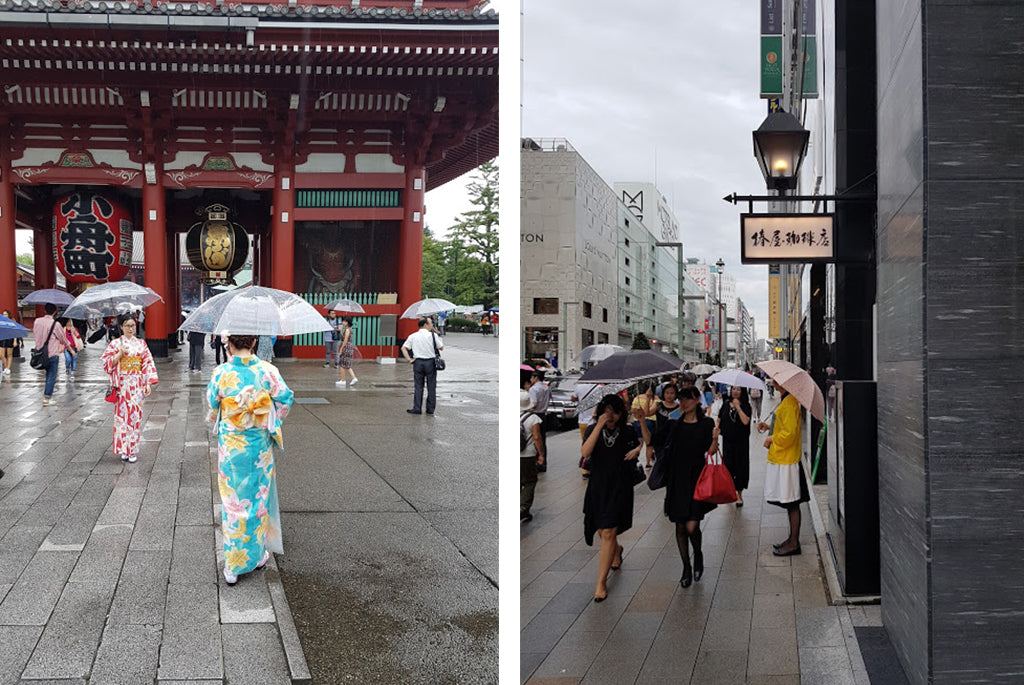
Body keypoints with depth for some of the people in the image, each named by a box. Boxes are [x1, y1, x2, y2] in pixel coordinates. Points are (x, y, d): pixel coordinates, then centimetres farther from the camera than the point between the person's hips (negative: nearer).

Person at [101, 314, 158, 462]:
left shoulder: (141, 343, 9)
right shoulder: (115, 343, 3)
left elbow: (148, 363, 8)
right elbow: (107, 363, -1)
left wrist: (148, 383, 1)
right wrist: (119, 354, -15)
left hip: (137, 385, 2)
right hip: (122, 385, -2)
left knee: (136, 415, 1)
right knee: (122, 414, -4)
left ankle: (133, 450, 7)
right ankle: (123, 449, 6)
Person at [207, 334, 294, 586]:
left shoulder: (221, 373, -13)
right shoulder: (267, 371, -11)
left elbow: (211, 407, 0)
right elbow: (286, 399, -3)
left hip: (230, 447, -1)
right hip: (260, 445, 1)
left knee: (233, 501, 9)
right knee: (259, 497, 16)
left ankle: (232, 567, 14)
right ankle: (257, 554, 29)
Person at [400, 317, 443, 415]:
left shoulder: (413, 336, 4)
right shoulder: (433, 335, -5)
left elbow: (403, 348, 0)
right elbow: (441, 347, 1)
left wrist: (409, 359, -1)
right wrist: (438, 337, 13)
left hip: (418, 362, 2)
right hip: (430, 362, -2)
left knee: (418, 386, 7)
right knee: (431, 386, 6)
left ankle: (417, 408, 4)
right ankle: (430, 409, 10)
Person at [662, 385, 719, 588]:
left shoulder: (706, 424, -2)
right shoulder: (676, 425, 8)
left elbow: (709, 452, -6)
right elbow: (669, 453, 9)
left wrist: (715, 439, -24)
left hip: (696, 479, -4)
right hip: (677, 479, 4)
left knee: (691, 526, -10)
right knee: (680, 526, 6)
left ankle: (698, 556, 21)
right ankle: (686, 568, 19)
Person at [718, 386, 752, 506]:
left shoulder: (745, 406, -4)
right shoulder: (726, 404, 6)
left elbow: (745, 421, -19)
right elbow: (719, 419, 12)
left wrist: (738, 407, -19)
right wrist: (717, 429, -6)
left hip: (741, 441, -3)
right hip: (727, 440, 3)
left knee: (740, 466, 0)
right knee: (728, 465, 5)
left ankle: (739, 493, 10)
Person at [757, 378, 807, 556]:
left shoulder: (789, 403, -18)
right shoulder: (784, 400, 14)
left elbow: (789, 433, -22)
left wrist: (771, 439, -9)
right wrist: (769, 427, 12)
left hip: (787, 461, -10)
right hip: (781, 459, 10)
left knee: (792, 504, -2)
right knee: (789, 504, 16)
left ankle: (794, 543, 4)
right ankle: (792, 539, 25)